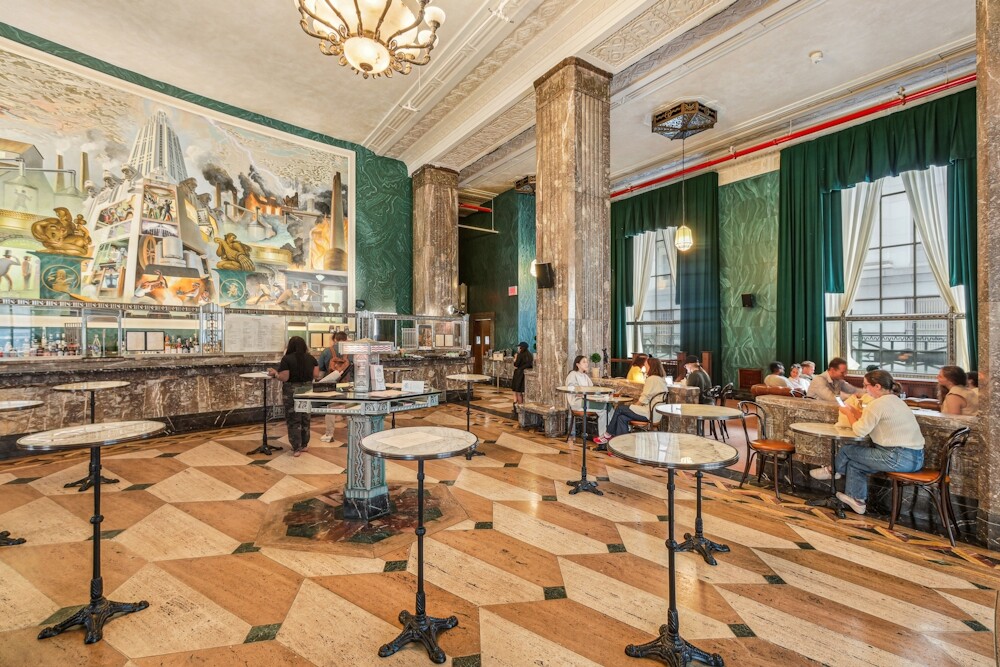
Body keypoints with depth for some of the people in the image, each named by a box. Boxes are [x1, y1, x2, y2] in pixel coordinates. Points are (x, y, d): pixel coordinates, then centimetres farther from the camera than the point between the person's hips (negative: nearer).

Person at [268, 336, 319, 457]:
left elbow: (284, 378, -15)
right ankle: (304, 445, 26)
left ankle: (296, 448, 8)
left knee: (293, 419, 4)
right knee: (305, 417, 16)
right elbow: (316, 375, 1)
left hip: (292, 391, -4)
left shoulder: (287, 359, -12)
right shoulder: (311, 358, 1)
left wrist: (275, 373, 3)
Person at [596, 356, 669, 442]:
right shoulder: (661, 379, 17)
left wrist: (634, 405, 2)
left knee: (619, 409, 0)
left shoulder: (651, 379, -13)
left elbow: (644, 400, -15)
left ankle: (608, 434, 11)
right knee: (622, 418, 2)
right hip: (654, 414, 9)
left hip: (648, 413, -9)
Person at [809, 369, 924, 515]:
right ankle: (857, 500, 26)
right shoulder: (895, 400, 14)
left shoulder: (879, 403, -17)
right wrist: (853, 410, 14)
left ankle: (833, 470, 33)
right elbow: (868, 422, 16)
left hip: (899, 458, -9)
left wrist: (848, 413, 1)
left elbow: (860, 430, -13)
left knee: (847, 450, 4)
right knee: (854, 461, 17)